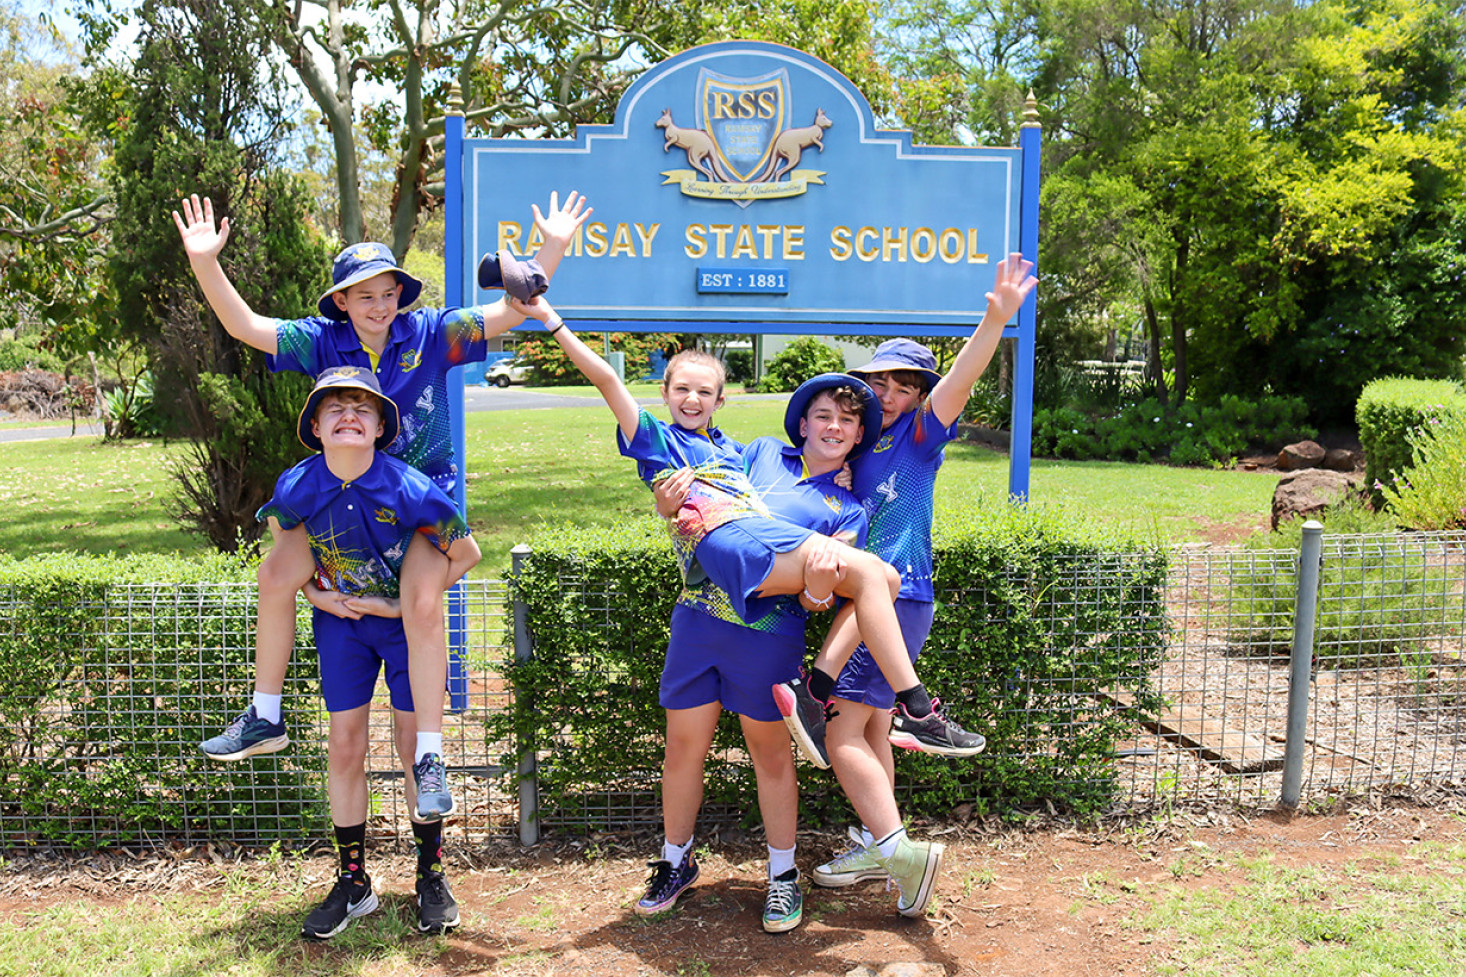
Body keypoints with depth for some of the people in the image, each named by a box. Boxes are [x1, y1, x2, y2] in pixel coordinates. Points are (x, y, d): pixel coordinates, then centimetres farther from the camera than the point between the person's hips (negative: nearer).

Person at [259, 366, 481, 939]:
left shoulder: (408, 489, -25)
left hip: (408, 620, -2)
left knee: (415, 748, 3)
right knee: (344, 750, 4)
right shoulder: (295, 488, -15)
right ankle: (353, 882, 21)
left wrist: (405, 605, -14)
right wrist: (319, 595, -6)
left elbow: (466, 553, -13)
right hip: (341, 619, 3)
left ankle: (431, 877, 21)